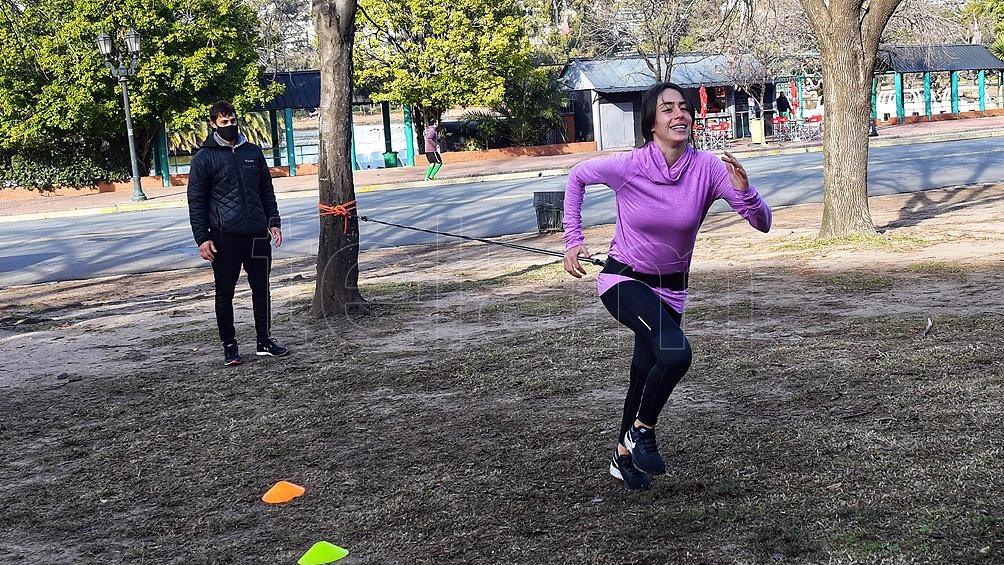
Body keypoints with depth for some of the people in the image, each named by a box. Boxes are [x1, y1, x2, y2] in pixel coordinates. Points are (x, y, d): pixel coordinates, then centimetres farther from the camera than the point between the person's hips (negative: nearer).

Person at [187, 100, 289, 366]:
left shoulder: (253, 152, 12)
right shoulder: (205, 157, -2)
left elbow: (266, 190, 18)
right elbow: (196, 201, -3)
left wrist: (273, 222, 9)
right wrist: (202, 238, -9)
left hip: (258, 234, 4)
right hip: (225, 237, -4)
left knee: (261, 289, 9)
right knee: (225, 293, 3)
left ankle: (264, 340, 20)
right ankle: (229, 346, 12)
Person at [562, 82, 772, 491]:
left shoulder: (707, 168, -15)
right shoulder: (627, 167, -20)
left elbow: (762, 223, -16)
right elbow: (577, 176, 0)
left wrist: (743, 191, -36)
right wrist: (573, 240, -3)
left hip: (670, 288, 4)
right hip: (623, 279, -4)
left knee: (647, 372, 15)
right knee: (675, 354, -27)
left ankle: (624, 456, 38)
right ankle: (641, 431, -2)